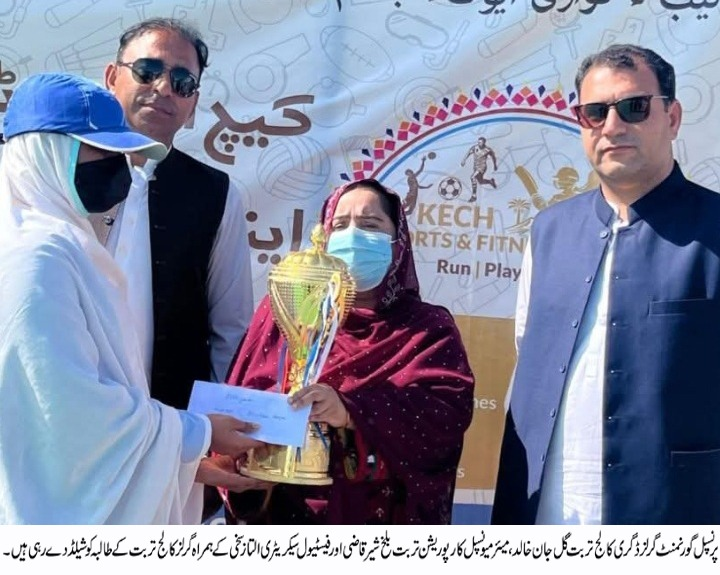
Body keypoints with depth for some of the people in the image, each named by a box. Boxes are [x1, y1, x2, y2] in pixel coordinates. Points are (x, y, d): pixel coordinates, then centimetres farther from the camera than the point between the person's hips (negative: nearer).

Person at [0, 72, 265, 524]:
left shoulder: (60, 246, 15)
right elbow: (74, 410, -21)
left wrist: (187, 456, 10)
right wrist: (196, 436, -9)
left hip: (89, 502, 10)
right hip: (60, 510, -10)